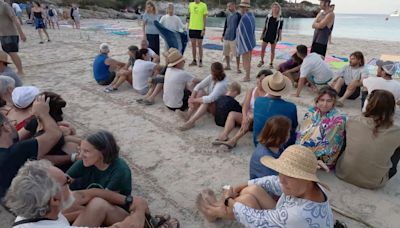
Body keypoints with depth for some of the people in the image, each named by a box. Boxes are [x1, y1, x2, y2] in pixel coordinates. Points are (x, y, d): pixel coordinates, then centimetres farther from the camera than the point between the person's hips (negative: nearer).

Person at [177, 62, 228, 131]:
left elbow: (210, 99, -36)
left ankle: (191, 122, -43)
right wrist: (191, 98, -27)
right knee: (200, 91, -21)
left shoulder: (222, 84, -27)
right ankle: (188, 114, -32)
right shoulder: (211, 77, -6)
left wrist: (194, 100, -28)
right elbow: (198, 86, -13)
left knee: (207, 101, -37)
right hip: (208, 104, 7)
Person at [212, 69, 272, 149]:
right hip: (249, 117, 5)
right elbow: (245, 107, -5)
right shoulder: (251, 91, 9)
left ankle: (233, 140, -45)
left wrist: (251, 117, -30)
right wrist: (245, 117, -26)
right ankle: (224, 136, -41)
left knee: (251, 119, -36)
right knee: (232, 114, -18)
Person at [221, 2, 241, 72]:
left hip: (234, 37, -6)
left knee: (236, 53, -2)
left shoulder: (238, 15, -7)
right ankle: (228, 66, 25)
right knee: (226, 53, 11)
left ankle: (238, 67, 7)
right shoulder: (228, 15, 11)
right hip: (226, 37, 6)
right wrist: (223, 35, 16)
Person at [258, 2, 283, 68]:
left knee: (272, 51, 6)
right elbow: (265, 26, 6)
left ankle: (271, 63, 18)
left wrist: (280, 37, -5)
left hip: (274, 37, -2)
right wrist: (262, 34, 5)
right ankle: (262, 61, 21)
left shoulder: (280, 19, -5)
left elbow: (280, 29, -1)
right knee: (262, 49, 2)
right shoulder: (268, 16, 1)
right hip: (266, 35, 2)